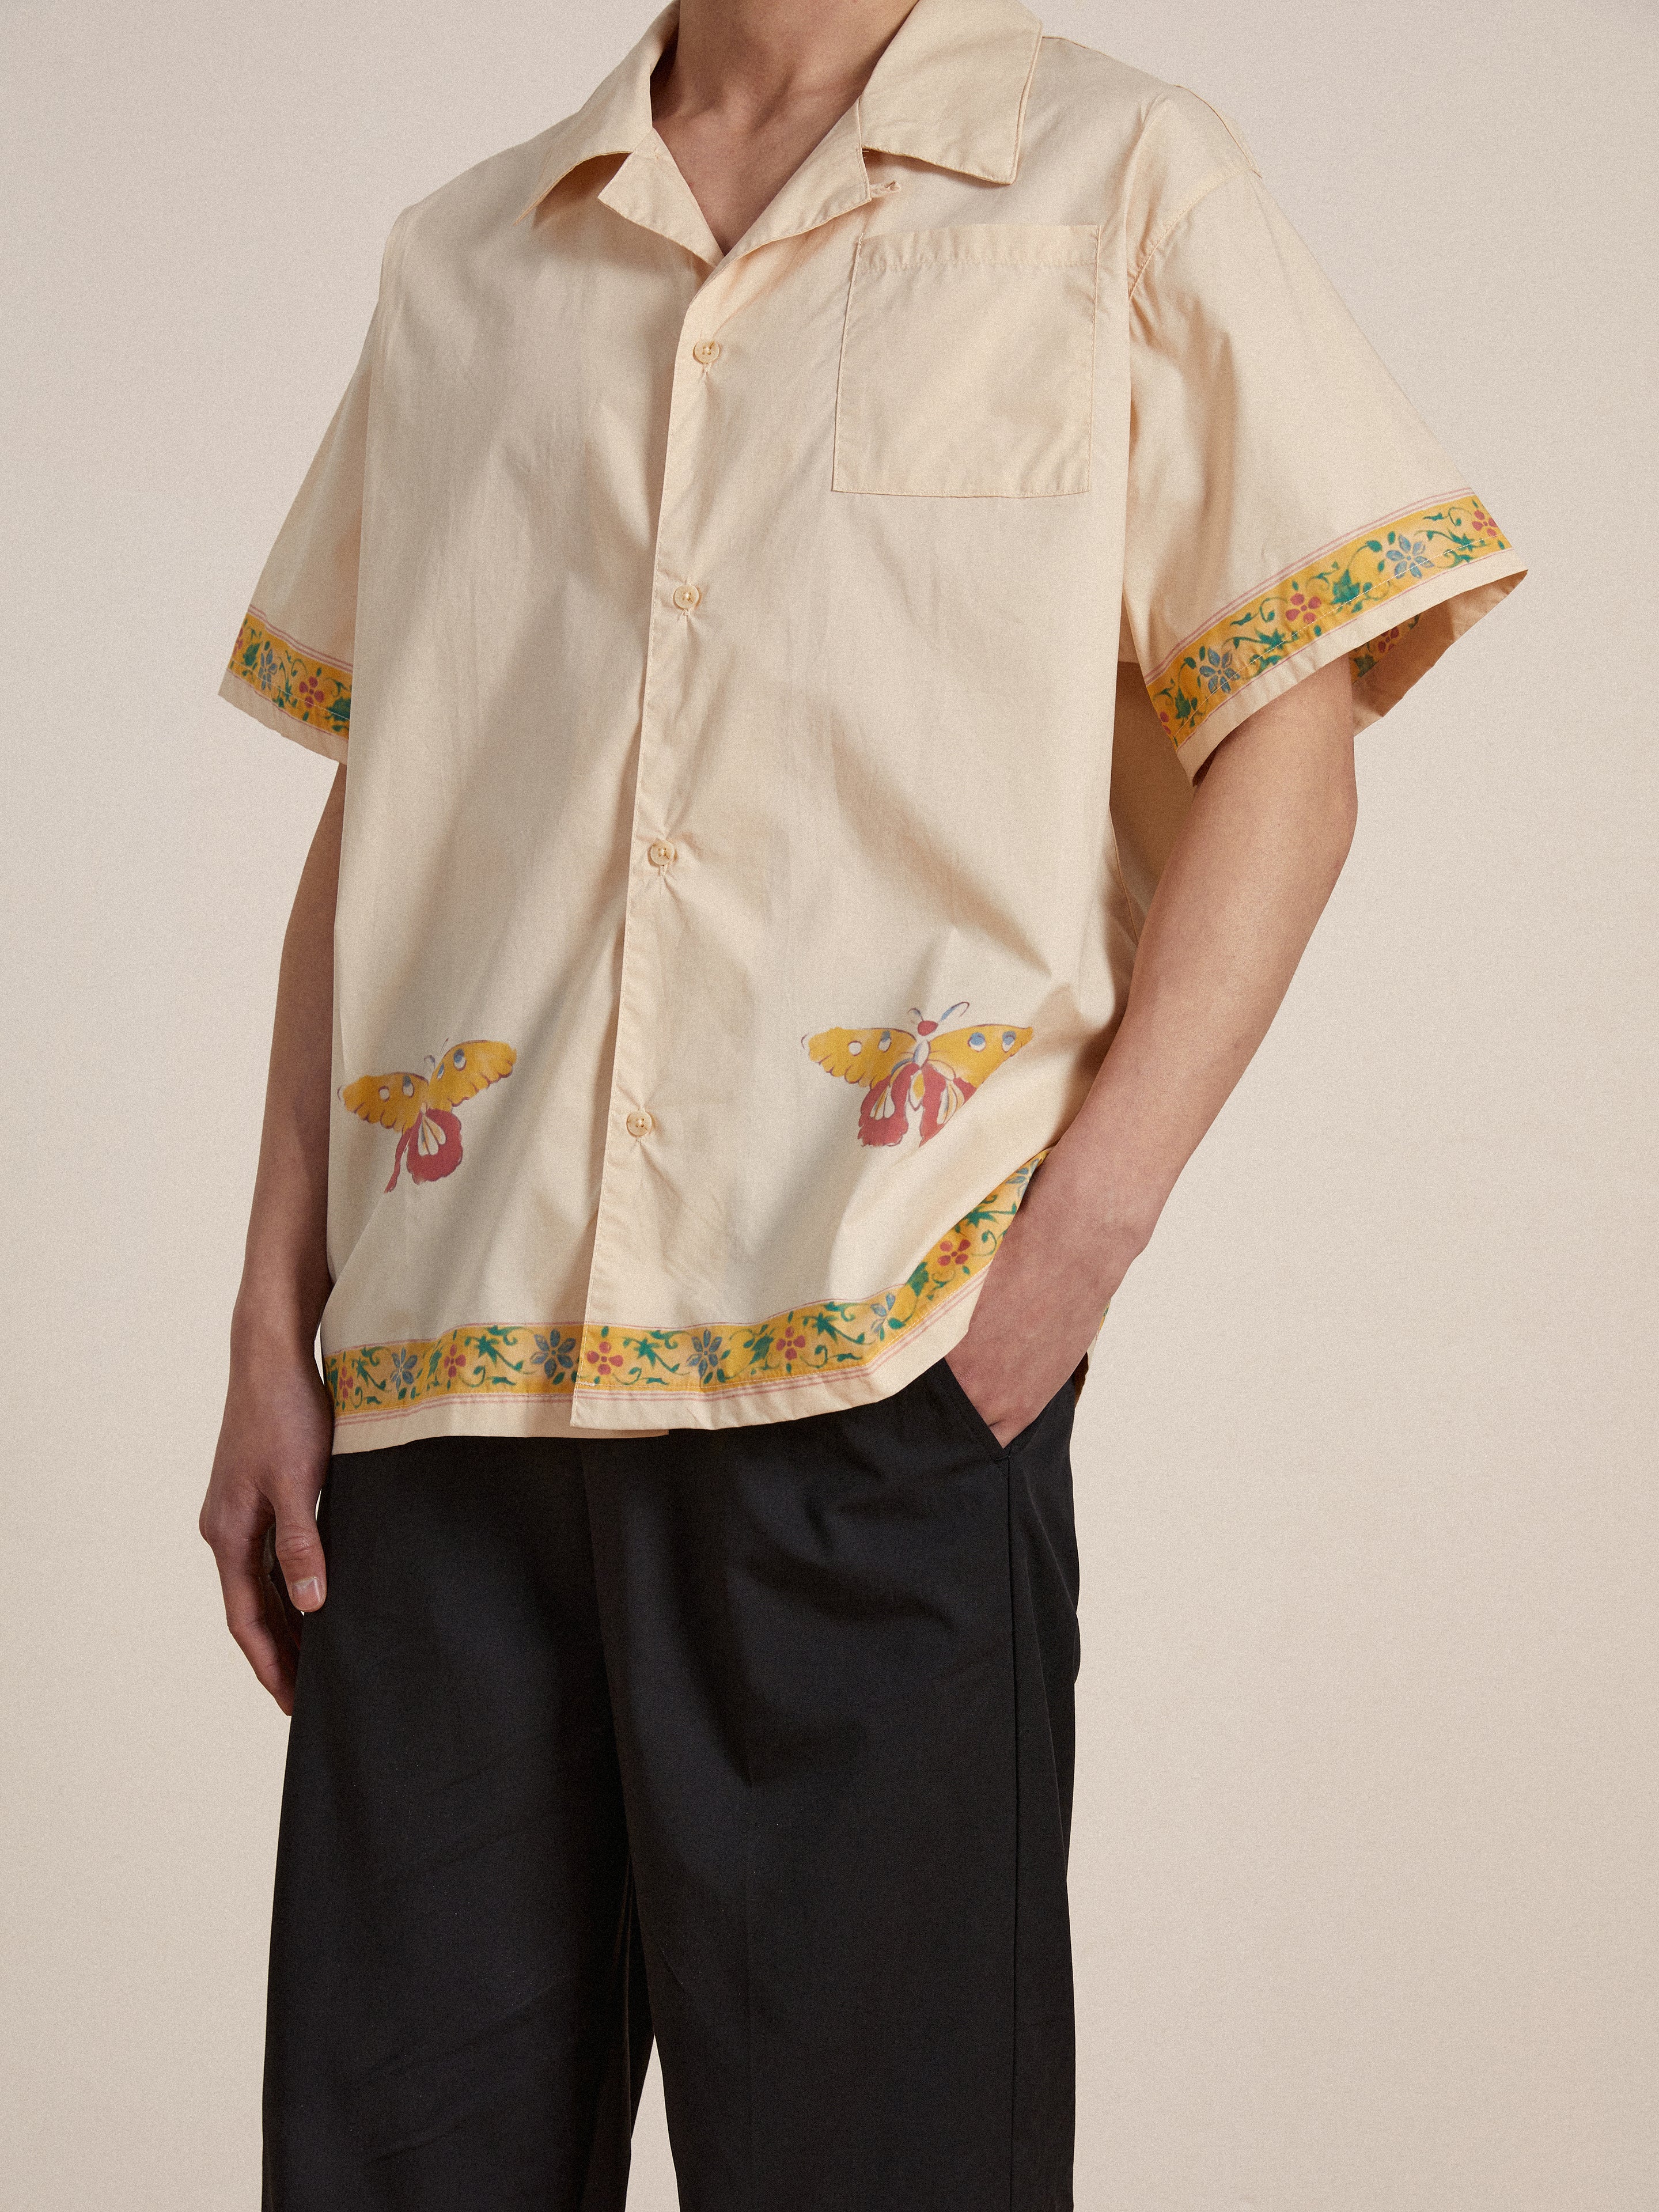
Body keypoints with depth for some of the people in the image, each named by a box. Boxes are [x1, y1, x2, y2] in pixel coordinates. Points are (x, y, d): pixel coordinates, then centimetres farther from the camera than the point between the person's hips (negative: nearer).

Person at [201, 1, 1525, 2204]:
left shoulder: (1123, 182, 8)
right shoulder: (457, 263, 18)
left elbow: (1283, 754, 2)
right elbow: (369, 813, 18)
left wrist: (1078, 1233, -10)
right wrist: (275, 1330, 11)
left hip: (881, 1380, -3)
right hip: (450, 1371, 4)